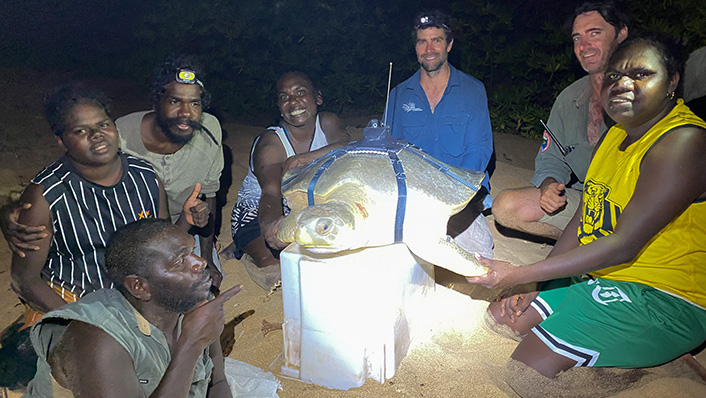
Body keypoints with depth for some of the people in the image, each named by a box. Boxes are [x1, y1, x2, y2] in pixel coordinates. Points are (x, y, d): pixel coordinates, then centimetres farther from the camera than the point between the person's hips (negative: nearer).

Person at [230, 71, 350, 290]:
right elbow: (271, 193, -40)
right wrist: (270, 224, -63)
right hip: (258, 211, -4)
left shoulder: (327, 123, -8)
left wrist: (305, 159, -39)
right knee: (270, 262, -28)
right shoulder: (270, 143, -23)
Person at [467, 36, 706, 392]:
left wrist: (519, 275, -25)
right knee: (498, 318, 7)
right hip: (600, 277, 9)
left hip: (666, 300, -9)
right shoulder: (617, 134, 8)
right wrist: (532, 290, -1)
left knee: (528, 362, -19)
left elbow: (624, 246, -26)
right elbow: (582, 220, 6)